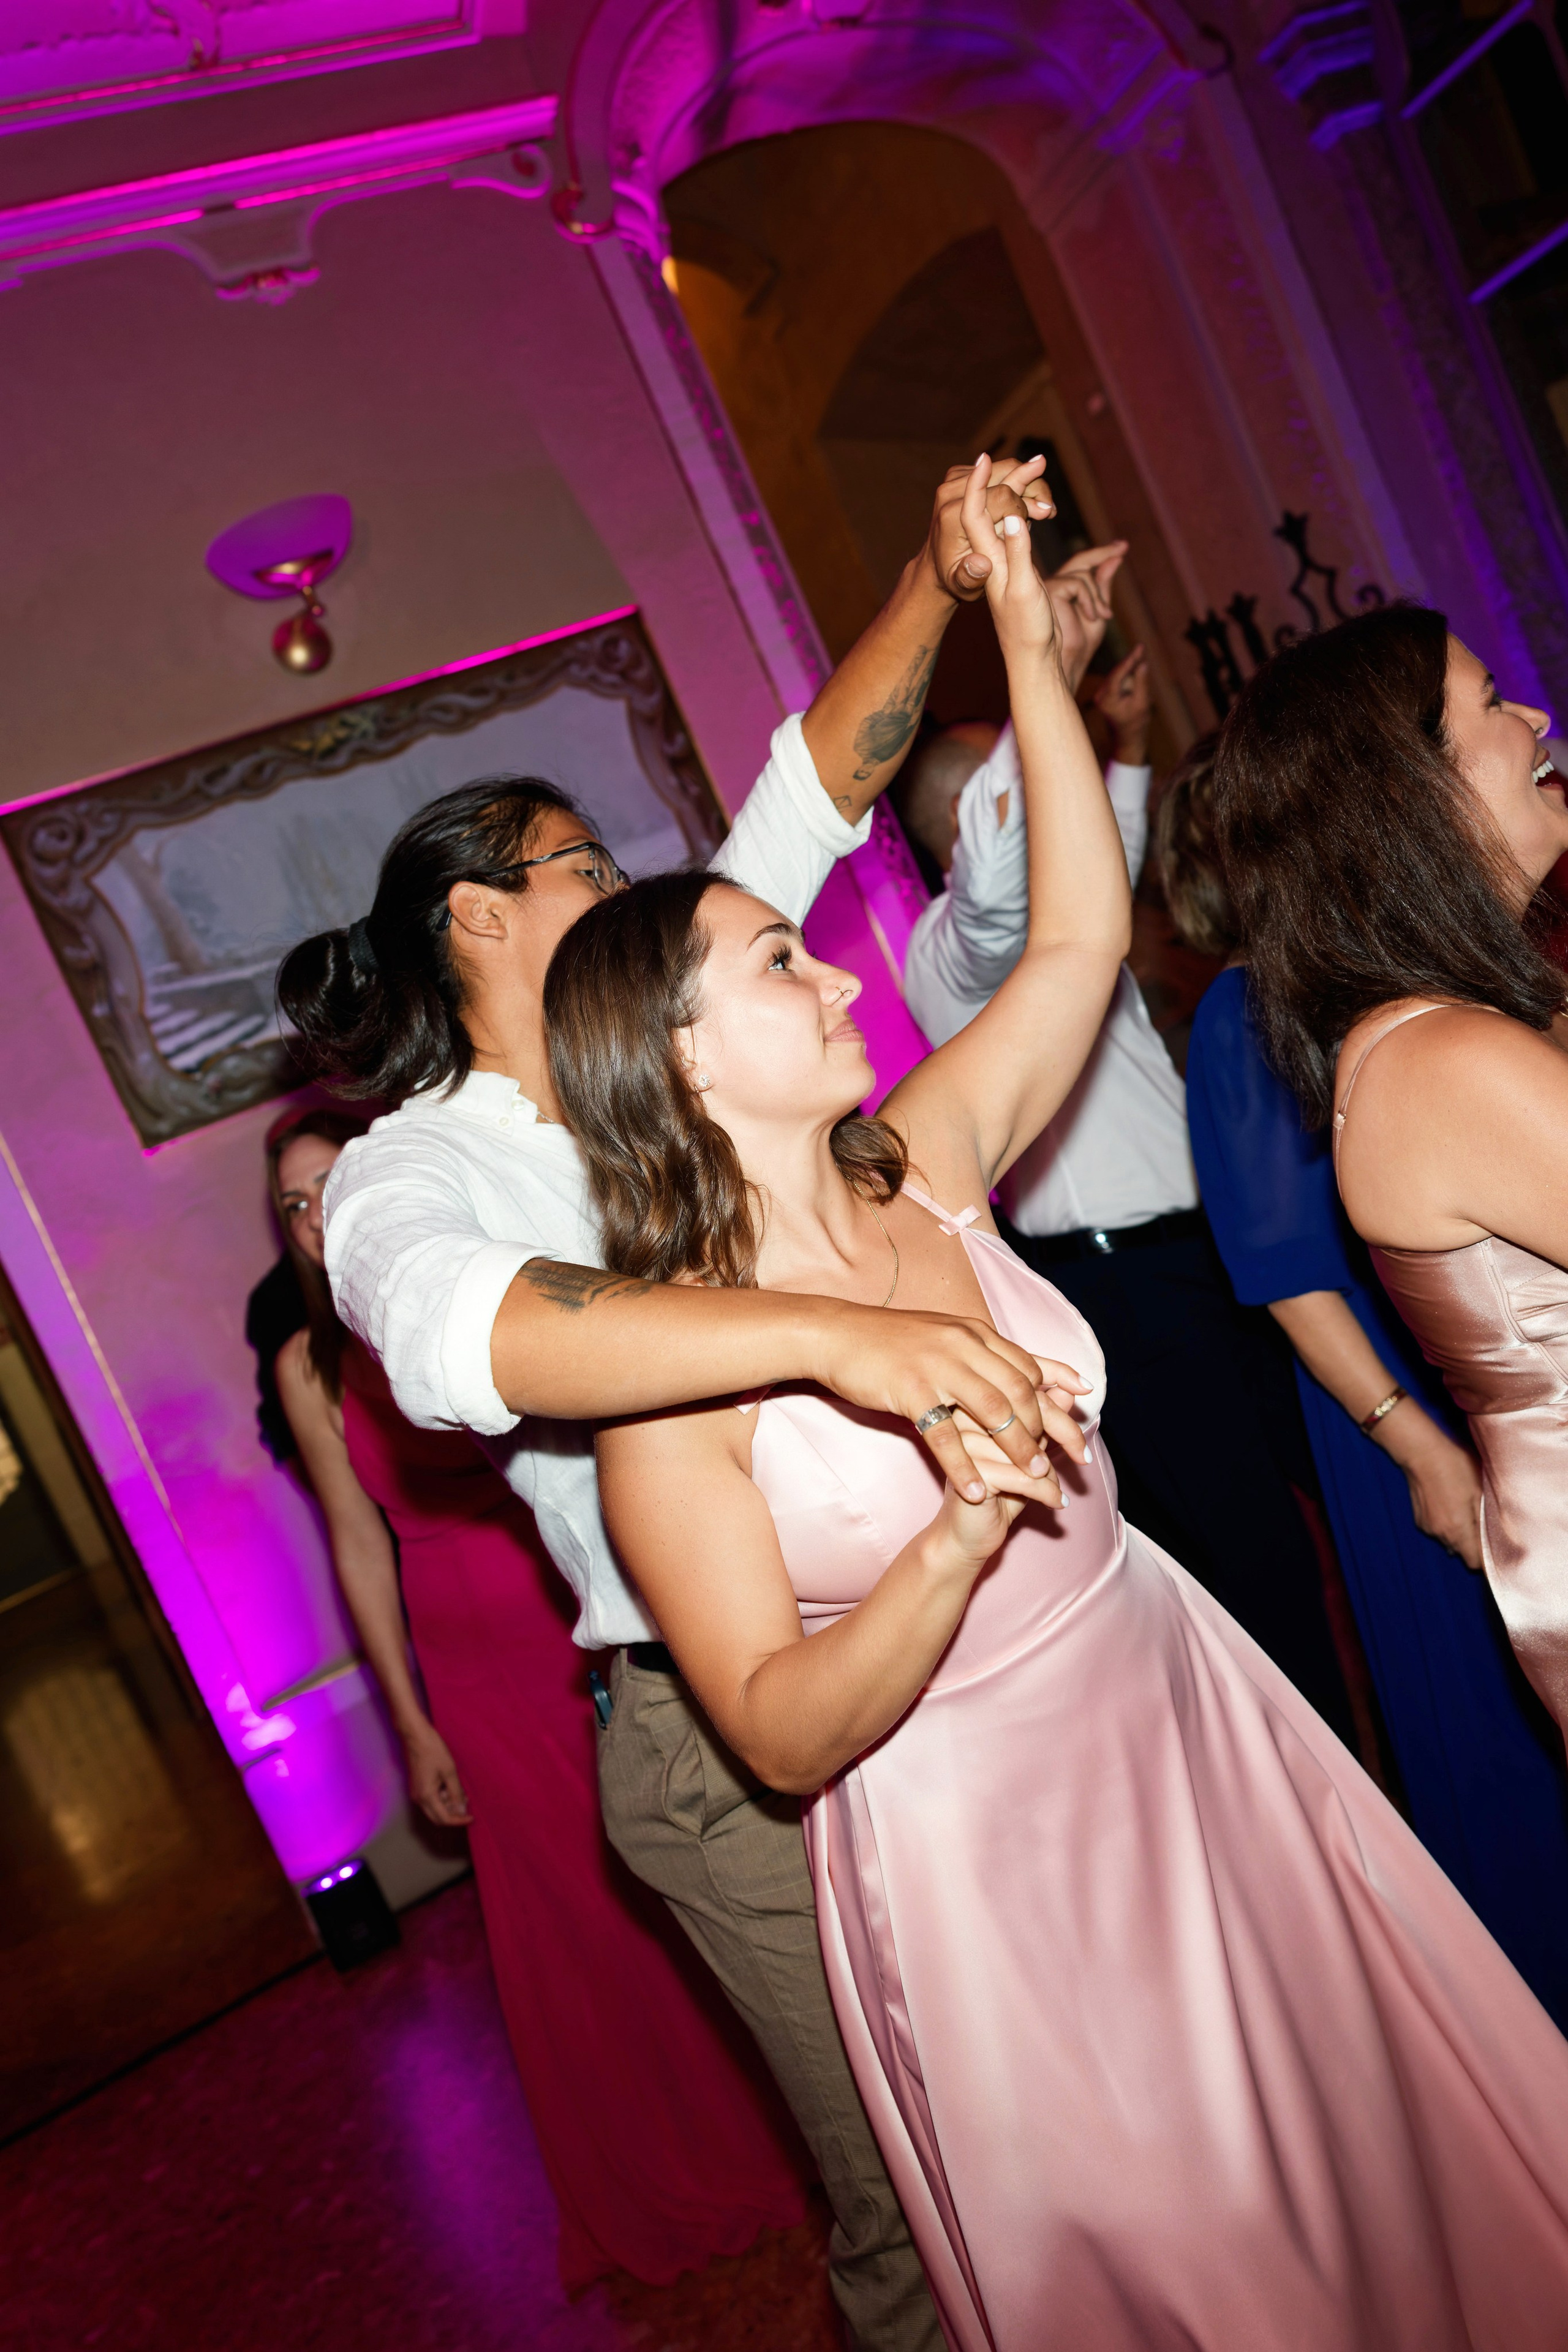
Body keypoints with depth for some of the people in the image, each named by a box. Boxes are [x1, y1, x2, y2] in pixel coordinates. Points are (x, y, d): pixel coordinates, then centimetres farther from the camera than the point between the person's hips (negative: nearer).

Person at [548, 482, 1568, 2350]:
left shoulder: (923, 1167, -7)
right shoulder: (663, 1371, -22)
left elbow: (1081, 933, -2)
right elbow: (782, 1734, -20)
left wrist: (1023, 639, -4)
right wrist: (959, 1535, -35)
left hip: (1187, 1722, 6)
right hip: (975, 1841, -5)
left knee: (1387, 2144, 24)